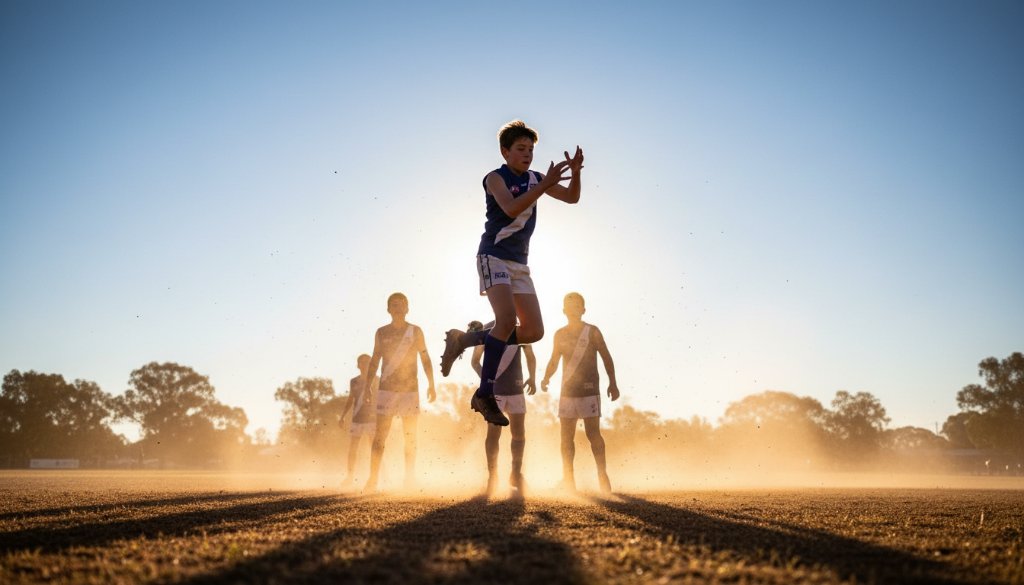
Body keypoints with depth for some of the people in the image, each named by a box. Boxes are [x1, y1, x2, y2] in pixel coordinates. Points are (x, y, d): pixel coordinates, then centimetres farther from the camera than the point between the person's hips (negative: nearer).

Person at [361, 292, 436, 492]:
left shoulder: (415, 331, 5)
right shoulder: (381, 333, 8)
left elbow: (425, 359, 7)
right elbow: (374, 361, 11)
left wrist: (431, 384, -1)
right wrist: (367, 386, 4)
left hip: (410, 389, 0)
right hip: (386, 389, 0)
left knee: (410, 436, 2)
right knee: (379, 435, -5)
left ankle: (410, 478, 9)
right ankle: (373, 479, -4)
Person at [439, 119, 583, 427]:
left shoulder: (535, 179, 11)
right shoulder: (496, 178, -6)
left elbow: (572, 198, 11)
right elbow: (511, 208, -24)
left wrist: (575, 173, -8)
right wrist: (545, 185, -29)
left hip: (519, 263, 7)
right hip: (494, 256, -7)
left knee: (534, 331, 1)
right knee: (507, 319, -25)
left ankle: (464, 339, 13)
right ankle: (485, 395, -14)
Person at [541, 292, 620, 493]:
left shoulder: (592, 332, 0)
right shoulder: (560, 334, 10)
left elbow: (606, 357, 2)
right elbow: (554, 361, 17)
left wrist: (612, 383, -4)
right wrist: (546, 378, -1)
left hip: (589, 390, -4)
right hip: (567, 390, 4)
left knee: (593, 433, -9)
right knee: (566, 436, 3)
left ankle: (602, 474, -2)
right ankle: (568, 479, 9)